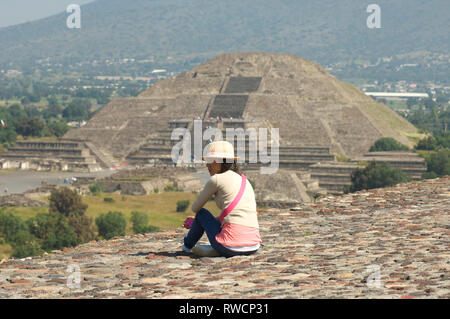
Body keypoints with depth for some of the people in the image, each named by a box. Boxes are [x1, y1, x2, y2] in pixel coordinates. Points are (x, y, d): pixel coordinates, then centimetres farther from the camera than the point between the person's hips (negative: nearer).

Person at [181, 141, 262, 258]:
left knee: (202, 213, 20)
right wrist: (196, 223, 39)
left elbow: (195, 208, 11)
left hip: (230, 248, -6)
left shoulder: (216, 179, -1)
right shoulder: (245, 181, 20)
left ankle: (188, 245, 40)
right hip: (253, 248, 6)